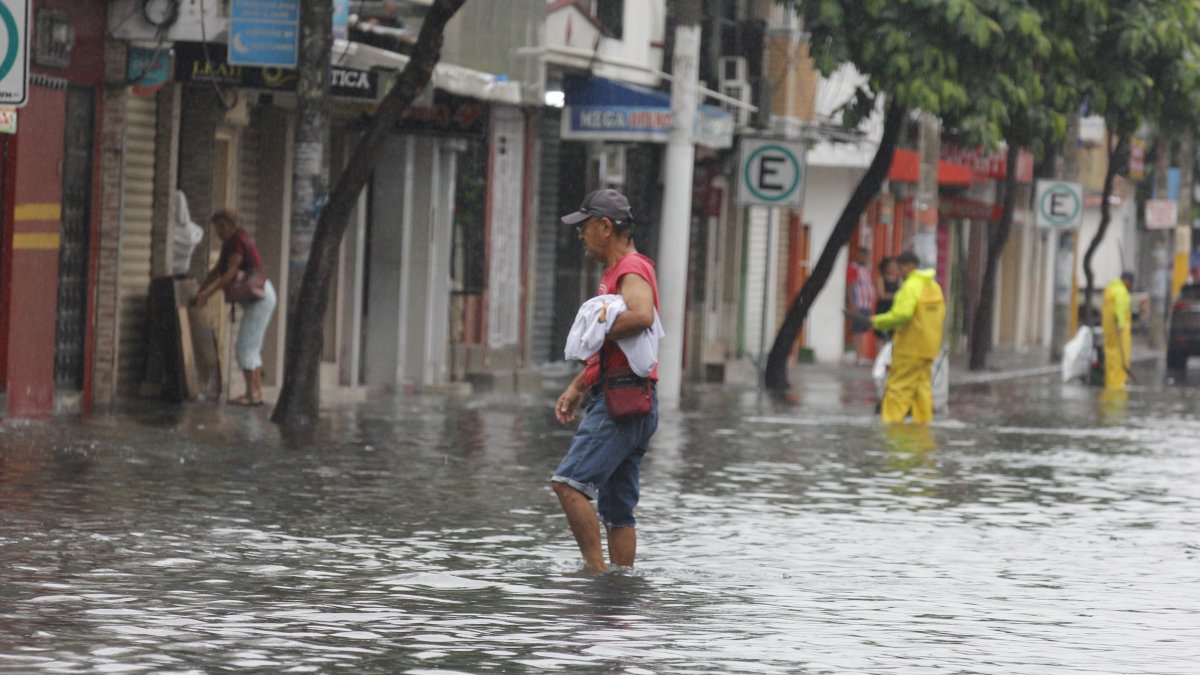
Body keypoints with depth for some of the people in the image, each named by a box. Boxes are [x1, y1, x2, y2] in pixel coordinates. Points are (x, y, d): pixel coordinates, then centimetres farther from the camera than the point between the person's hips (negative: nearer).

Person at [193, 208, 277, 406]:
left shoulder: (238, 242, -15)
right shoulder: (229, 243, 15)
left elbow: (230, 274, -21)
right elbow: (216, 271, 13)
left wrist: (207, 293, -21)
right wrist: (200, 290, 3)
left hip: (260, 298, -10)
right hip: (261, 296, 10)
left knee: (245, 346, -11)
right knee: (252, 347, 12)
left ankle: (252, 393, -13)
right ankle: (256, 392, 14)